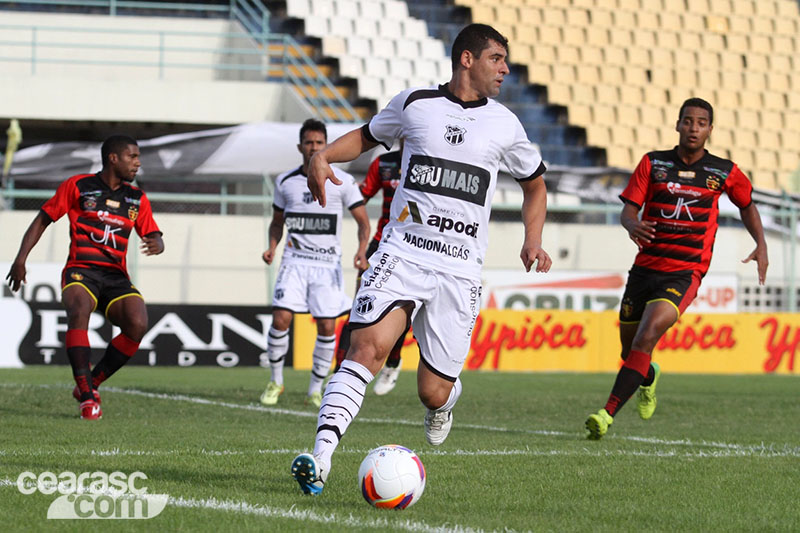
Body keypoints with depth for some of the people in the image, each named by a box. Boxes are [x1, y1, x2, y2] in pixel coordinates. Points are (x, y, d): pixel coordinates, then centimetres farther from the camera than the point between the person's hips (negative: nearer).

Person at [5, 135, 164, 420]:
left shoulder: (137, 199, 14)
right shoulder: (77, 186, 4)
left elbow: (154, 236, 13)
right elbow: (43, 219, 9)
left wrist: (156, 244, -14)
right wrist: (21, 258, -2)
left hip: (116, 276, 3)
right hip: (80, 270, -3)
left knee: (138, 324, -24)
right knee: (79, 311, -35)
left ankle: (91, 383, -3)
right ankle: (87, 396, -32)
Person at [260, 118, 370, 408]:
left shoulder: (342, 181, -1)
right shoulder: (285, 181, 6)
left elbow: (363, 221, 1)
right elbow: (277, 221, 19)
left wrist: (361, 251, -17)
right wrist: (272, 247, 0)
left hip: (328, 263, -1)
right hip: (294, 260, 1)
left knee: (327, 327, -4)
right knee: (280, 319, -12)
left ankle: (315, 389, 10)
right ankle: (275, 381, 6)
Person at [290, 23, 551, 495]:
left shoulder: (505, 125, 8)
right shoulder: (414, 104, 5)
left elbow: (535, 185, 23)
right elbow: (367, 136, 22)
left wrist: (533, 241, 7)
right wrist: (323, 156, 2)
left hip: (459, 270, 1)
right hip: (401, 252, -1)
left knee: (433, 393, 1)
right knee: (367, 348, -25)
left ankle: (448, 397, 40)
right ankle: (321, 459, -31)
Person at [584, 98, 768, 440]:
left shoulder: (724, 172, 4)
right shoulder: (653, 163, 4)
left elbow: (746, 204, 23)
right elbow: (628, 209, -1)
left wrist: (761, 245, 10)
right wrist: (632, 225, -25)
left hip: (685, 273, -3)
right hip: (645, 267, 3)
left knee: (646, 338, -23)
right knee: (629, 350, 12)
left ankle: (608, 414, -27)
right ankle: (649, 379, 50)